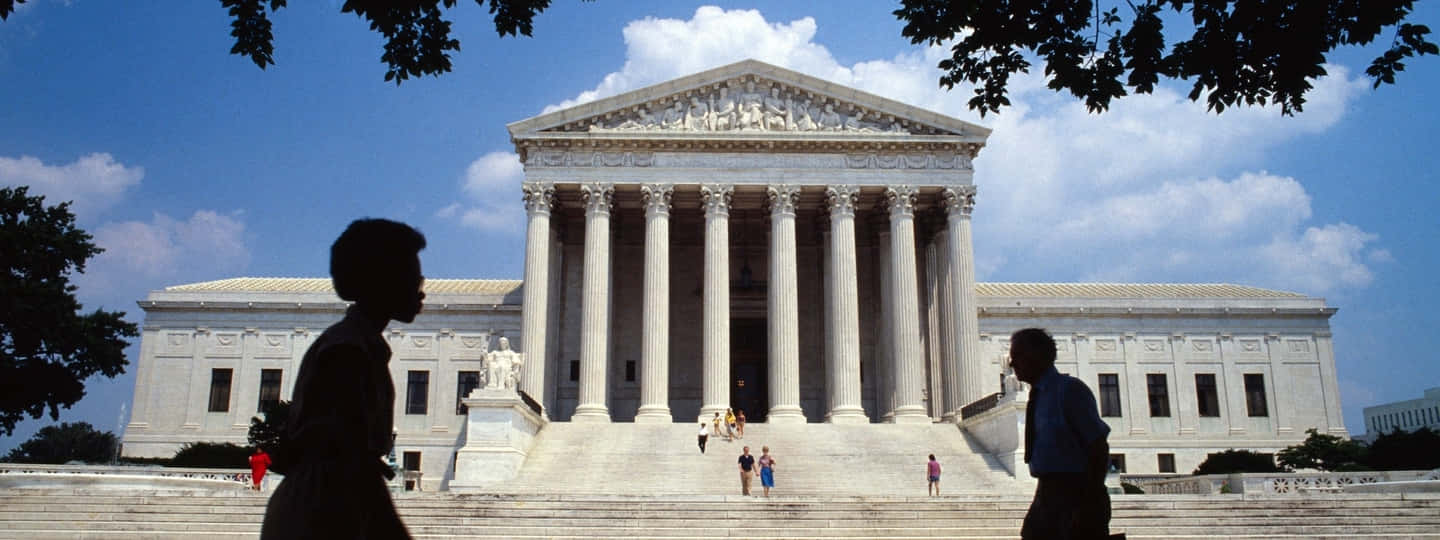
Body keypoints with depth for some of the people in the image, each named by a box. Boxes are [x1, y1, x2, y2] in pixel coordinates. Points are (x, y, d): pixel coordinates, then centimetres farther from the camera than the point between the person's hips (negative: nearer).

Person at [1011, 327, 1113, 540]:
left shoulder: (1069, 389, -12)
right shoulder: (1038, 396, 13)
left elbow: (1099, 448, -15)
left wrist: (1090, 504, -19)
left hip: (1076, 493, -8)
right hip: (1046, 494, 8)